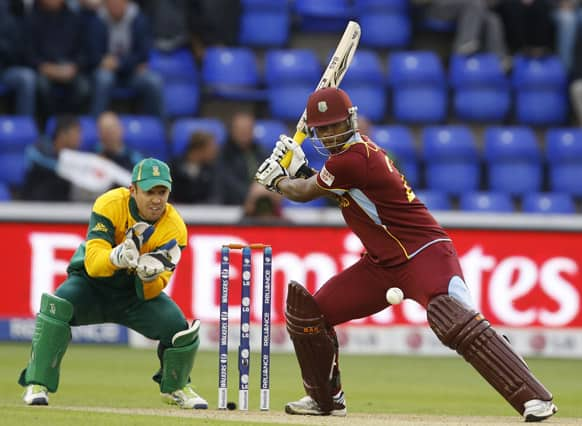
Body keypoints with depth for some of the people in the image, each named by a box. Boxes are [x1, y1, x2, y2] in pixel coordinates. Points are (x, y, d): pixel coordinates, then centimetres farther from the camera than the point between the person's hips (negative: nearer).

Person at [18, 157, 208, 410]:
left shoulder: (174, 228, -19)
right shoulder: (110, 205, -24)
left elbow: (148, 294, -22)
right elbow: (92, 264, -34)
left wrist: (150, 275, -44)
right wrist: (118, 256, -54)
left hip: (135, 295, 2)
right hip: (92, 285, -2)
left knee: (181, 329, -19)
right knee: (56, 307, -32)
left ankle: (174, 388, 13)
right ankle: (37, 384, -19)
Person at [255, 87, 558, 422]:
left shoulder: (352, 159, -18)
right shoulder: (359, 147, 10)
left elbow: (305, 193, -4)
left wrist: (277, 180, 15)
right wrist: (297, 168, 16)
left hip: (425, 255, -10)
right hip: (383, 265, 10)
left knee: (458, 324, -29)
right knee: (307, 312, 5)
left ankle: (534, 398, -30)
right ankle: (326, 398, 21)